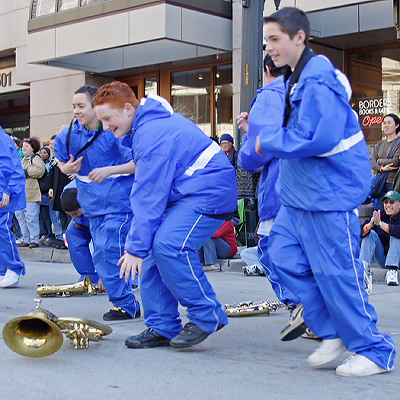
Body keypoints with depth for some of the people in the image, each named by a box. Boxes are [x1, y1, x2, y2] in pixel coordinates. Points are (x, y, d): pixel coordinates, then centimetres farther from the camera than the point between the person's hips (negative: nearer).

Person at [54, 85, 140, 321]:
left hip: (118, 202, -7)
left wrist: (110, 170, -24)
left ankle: (126, 305, -4)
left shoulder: (115, 132, -13)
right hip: (93, 204, 7)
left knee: (108, 250, -15)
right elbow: (62, 162, 20)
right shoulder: (69, 135, 4)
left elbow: (139, 164, -13)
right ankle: (127, 303, 22)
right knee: (103, 254, 10)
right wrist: (67, 168, -3)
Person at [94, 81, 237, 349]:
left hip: (210, 192, -11)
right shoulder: (148, 124, 13)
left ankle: (207, 316, -10)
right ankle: (162, 328, 7)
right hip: (185, 194, 11)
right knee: (153, 249, 1)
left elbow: (148, 197, -21)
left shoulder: (152, 134, -20)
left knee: (168, 245, -26)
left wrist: (136, 248, -17)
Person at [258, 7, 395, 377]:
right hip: (301, 193, 10)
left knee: (336, 271, -3)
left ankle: (376, 351, 12)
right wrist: (264, 131, 8)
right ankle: (334, 332, 20)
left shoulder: (318, 79, -20)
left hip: (329, 190, -10)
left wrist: (268, 141, -16)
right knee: (284, 255, 9)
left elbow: (315, 138, -28)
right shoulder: (297, 79, 12)